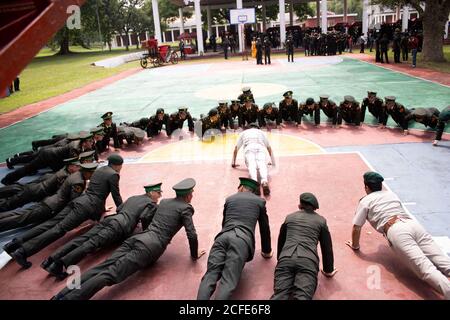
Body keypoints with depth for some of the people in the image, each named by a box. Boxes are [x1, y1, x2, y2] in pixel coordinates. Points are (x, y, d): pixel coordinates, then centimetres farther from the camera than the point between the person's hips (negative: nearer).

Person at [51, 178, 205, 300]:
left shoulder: (163, 201, 26)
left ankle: (62, 294, -20)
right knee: (111, 273, -18)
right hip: (150, 247, -7)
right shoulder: (186, 208, 4)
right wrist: (194, 255, 13)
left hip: (137, 238, 7)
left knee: (102, 267, -7)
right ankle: (68, 298, -30)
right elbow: (192, 235, -3)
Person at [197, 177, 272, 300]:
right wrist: (266, 251, 41)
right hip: (242, 240, -2)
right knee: (228, 281, -12)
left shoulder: (229, 199, 28)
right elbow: (264, 228, 28)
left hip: (223, 237, 2)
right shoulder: (260, 201, 22)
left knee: (210, 276, -9)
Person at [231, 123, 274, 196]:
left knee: (252, 166, -23)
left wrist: (233, 163, 47)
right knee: (262, 165, -21)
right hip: (260, 148, 1)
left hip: (249, 148, 0)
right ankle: (265, 182, -52)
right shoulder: (261, 132, 39)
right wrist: (273, 162, 56)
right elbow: (269, 148, 45)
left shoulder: (243, 133, 38)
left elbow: (236, 149, 38)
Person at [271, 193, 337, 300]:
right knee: (302, 296, -19)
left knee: (280, 294, -16)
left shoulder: (289, 217, 29)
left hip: (286, 259, 2)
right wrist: (328, 270, 37)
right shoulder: (321, 220, 24)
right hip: (308, 261, -2)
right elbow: (327, 247, 26)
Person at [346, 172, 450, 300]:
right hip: (414, 224, 5)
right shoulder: (392, 194, 34)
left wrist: (355, 246, 32)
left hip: (396, 232, -5)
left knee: (426, 269, -22)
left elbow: (356, 228, 14)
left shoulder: (365, 201, 18)